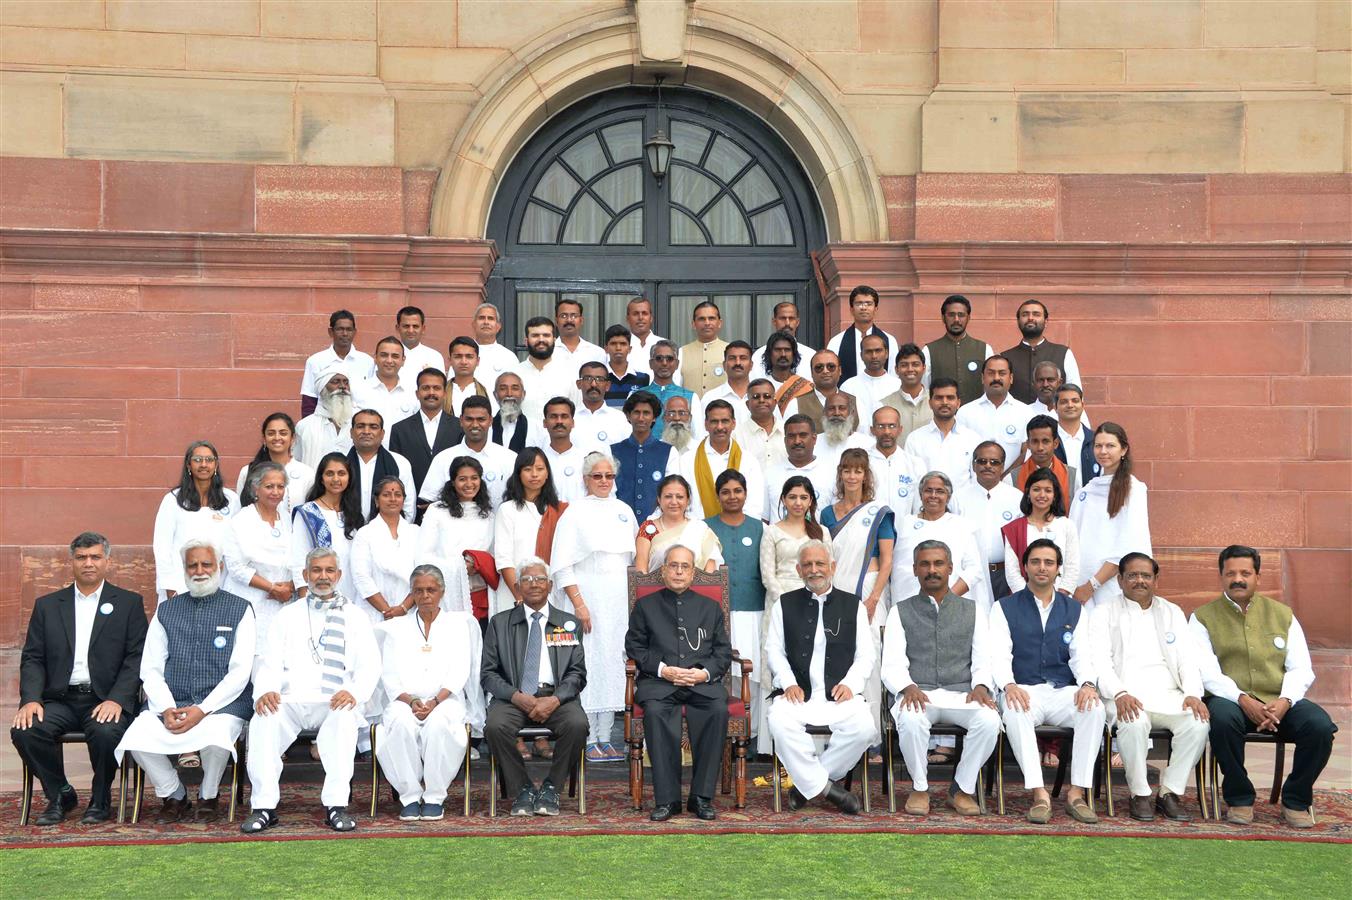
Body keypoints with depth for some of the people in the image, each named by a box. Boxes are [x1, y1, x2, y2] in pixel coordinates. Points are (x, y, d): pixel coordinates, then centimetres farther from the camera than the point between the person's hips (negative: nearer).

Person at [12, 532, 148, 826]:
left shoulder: (128, 603, 9)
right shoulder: (47, 605, 16)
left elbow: (136, 658, 0)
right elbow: (32, 658, 10)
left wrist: (116, 699, -16)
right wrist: (31, 699, -9)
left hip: (106, 700, -3)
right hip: (60, 699, 3)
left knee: (105, 732, -34)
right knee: (25, 731, -25)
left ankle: (101, 799, -4)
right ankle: (59, 795, 0)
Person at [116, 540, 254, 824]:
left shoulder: (239, 609, 6)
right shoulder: (166, 610, 16)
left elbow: (240, 672, -2)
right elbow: (150, 669, 10)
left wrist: (202, 710, -13)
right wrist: (166, 709, -8)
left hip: (221, 703, -3)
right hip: (170, 702, 3)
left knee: (216, 737, -35)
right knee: (136, 738, -25)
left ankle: (208, 797, -2)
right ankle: (174, 797, 3)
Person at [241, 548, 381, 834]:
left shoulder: (356, 617, 19)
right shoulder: (288, 616, 23)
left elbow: (369, 666, 7)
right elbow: (270, 662, 12)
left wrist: (354, 692, -15)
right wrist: (265, 690, -12)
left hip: (335, 703, -1)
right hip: (290, 700, 1)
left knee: (345, 719, -36)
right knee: (264, 720, -31)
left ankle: (336, 805, -37)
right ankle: (264, 807, -29)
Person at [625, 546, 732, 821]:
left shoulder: (710, 607, 24)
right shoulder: (646, 606, 19)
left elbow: (723, 651, 15)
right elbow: (634, 647, 8)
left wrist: (705, 672, -6)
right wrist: (662, 669, -8)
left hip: (702, 681, 1)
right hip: (659, 680, -1)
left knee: (718, 710, -32)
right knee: (655, 711, -36)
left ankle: (702, 796, -25)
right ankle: (666, 798, -30)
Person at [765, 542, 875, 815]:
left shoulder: (853, 605, 15)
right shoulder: (785, 605, 15)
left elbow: (866, 654, 10)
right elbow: (774, 650, 10)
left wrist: (850, 684, -7)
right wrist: (789, 683, -7)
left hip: (840, 694, 0)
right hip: (797, 693, 0)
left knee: (865, 726, -30)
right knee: (779, 721, -33)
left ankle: (808, 784, -12)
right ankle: (825, 787, -18)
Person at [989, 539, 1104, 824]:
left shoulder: (1074, 610, 19)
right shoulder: (1005, 608, 12)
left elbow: (1082, 655, 8)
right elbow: (999, 654, -1)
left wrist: (1087, 684, -15)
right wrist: (1009, 685, -22)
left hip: (1064, 692, 2)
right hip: (1024, 691, -2)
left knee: (1094, 708, -31)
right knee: (1014, 710, -37)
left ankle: (1077, 793, -26)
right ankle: (1039, 794, -36)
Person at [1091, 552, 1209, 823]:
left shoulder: (1172, 613, 21)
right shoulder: (1105, 613, 10)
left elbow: (1188, 659, 12)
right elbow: (1100, 661, -3)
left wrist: (1193, 694, -8)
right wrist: (1120, 694, -21)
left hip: (1168, 695, 3)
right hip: (1126, 696, -3)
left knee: (1198, 723, -27)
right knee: (1134, 723, -37)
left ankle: (1170, 792, -13)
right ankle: (1139, 794, -18)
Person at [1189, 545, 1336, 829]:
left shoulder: (1282, 615, 17)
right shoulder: (1203, 618, 8)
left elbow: (1301, 669, 8)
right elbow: (1207, 672, -5)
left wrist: (1285, 701, -13)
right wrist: (1242, 699, -21)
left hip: (1280, 703, 2)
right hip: (1232, 701, -2)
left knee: (1320, 726, -27)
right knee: (1222, 718, -37)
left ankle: (1296, 800, -3)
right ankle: (1239, 798, -15)